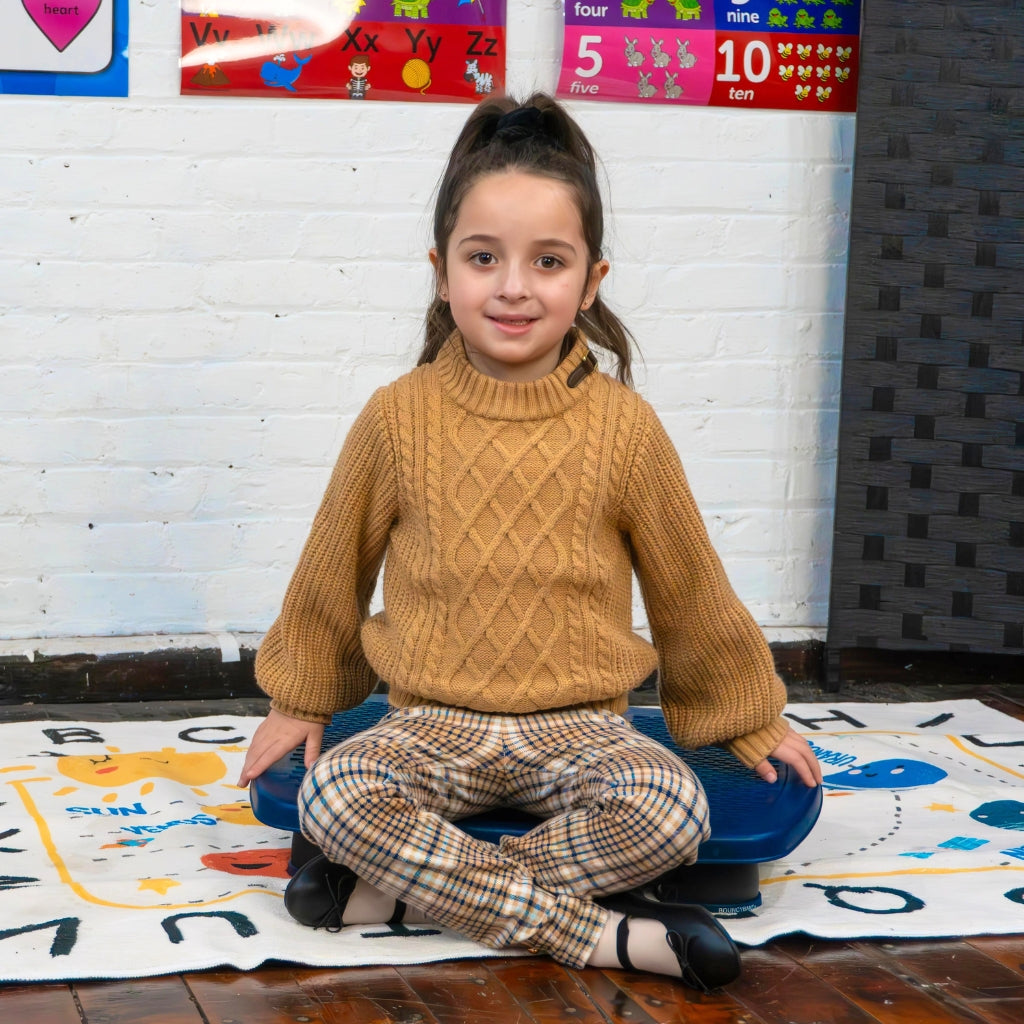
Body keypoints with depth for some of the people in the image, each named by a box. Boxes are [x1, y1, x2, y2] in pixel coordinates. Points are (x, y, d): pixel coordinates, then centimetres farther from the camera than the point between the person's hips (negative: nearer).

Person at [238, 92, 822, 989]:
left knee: (670, 811, -30)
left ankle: (404, 887, -20)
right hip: (434, 722, 0)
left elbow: (689, 586, 8)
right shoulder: (398, 420, -3)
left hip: (581, 725, 0)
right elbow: (332, 573, 11)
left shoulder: (623, 427, -3)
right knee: (332, 796, -30)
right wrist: (298, 702, 18)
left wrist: (751, 718, 15)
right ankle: (593, 929, -24)